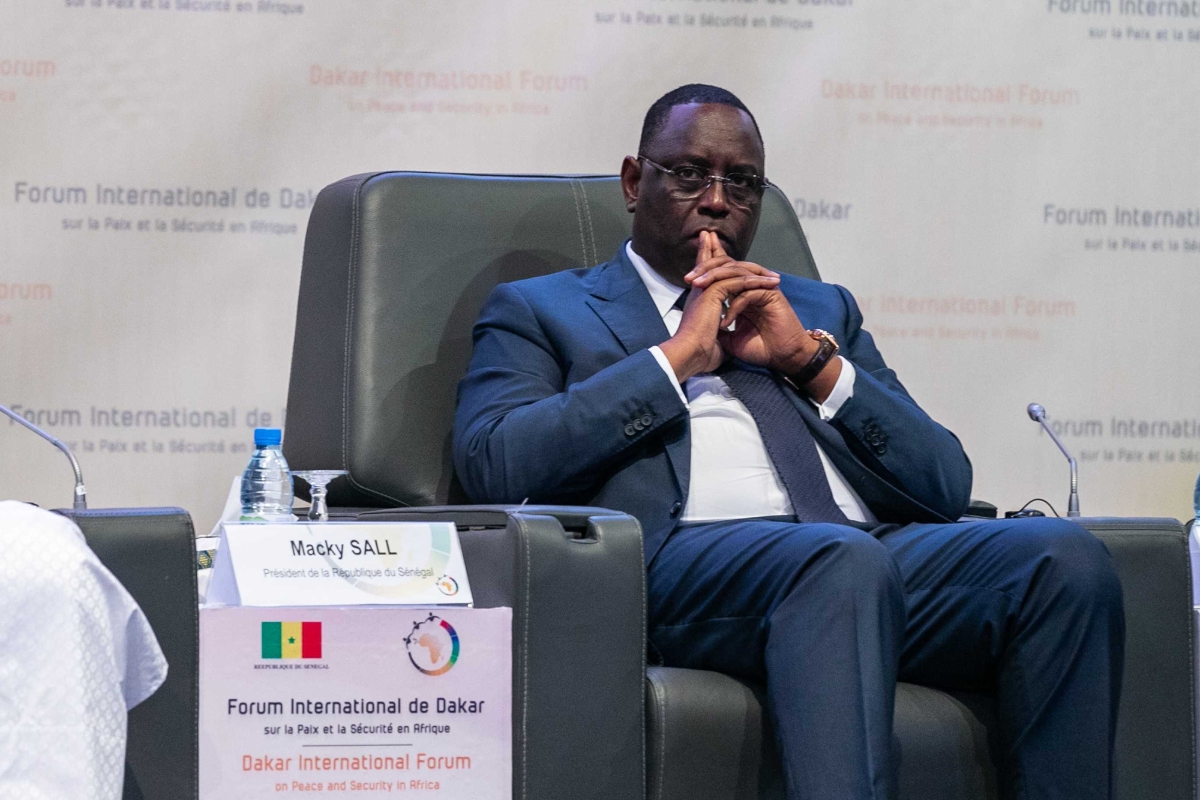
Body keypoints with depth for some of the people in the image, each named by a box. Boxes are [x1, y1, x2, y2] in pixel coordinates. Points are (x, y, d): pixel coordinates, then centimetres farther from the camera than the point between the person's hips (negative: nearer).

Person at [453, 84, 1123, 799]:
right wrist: (677, 356, 3)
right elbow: (493, 464, 0)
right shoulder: (540, 310, 22)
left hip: (884, 553, 5)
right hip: (687, 559, -5)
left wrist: (812, 358, 8)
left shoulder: (819, 309, 33)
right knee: (840, 558, -39)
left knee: (1066, 556, -26)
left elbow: (947, 484, 21)